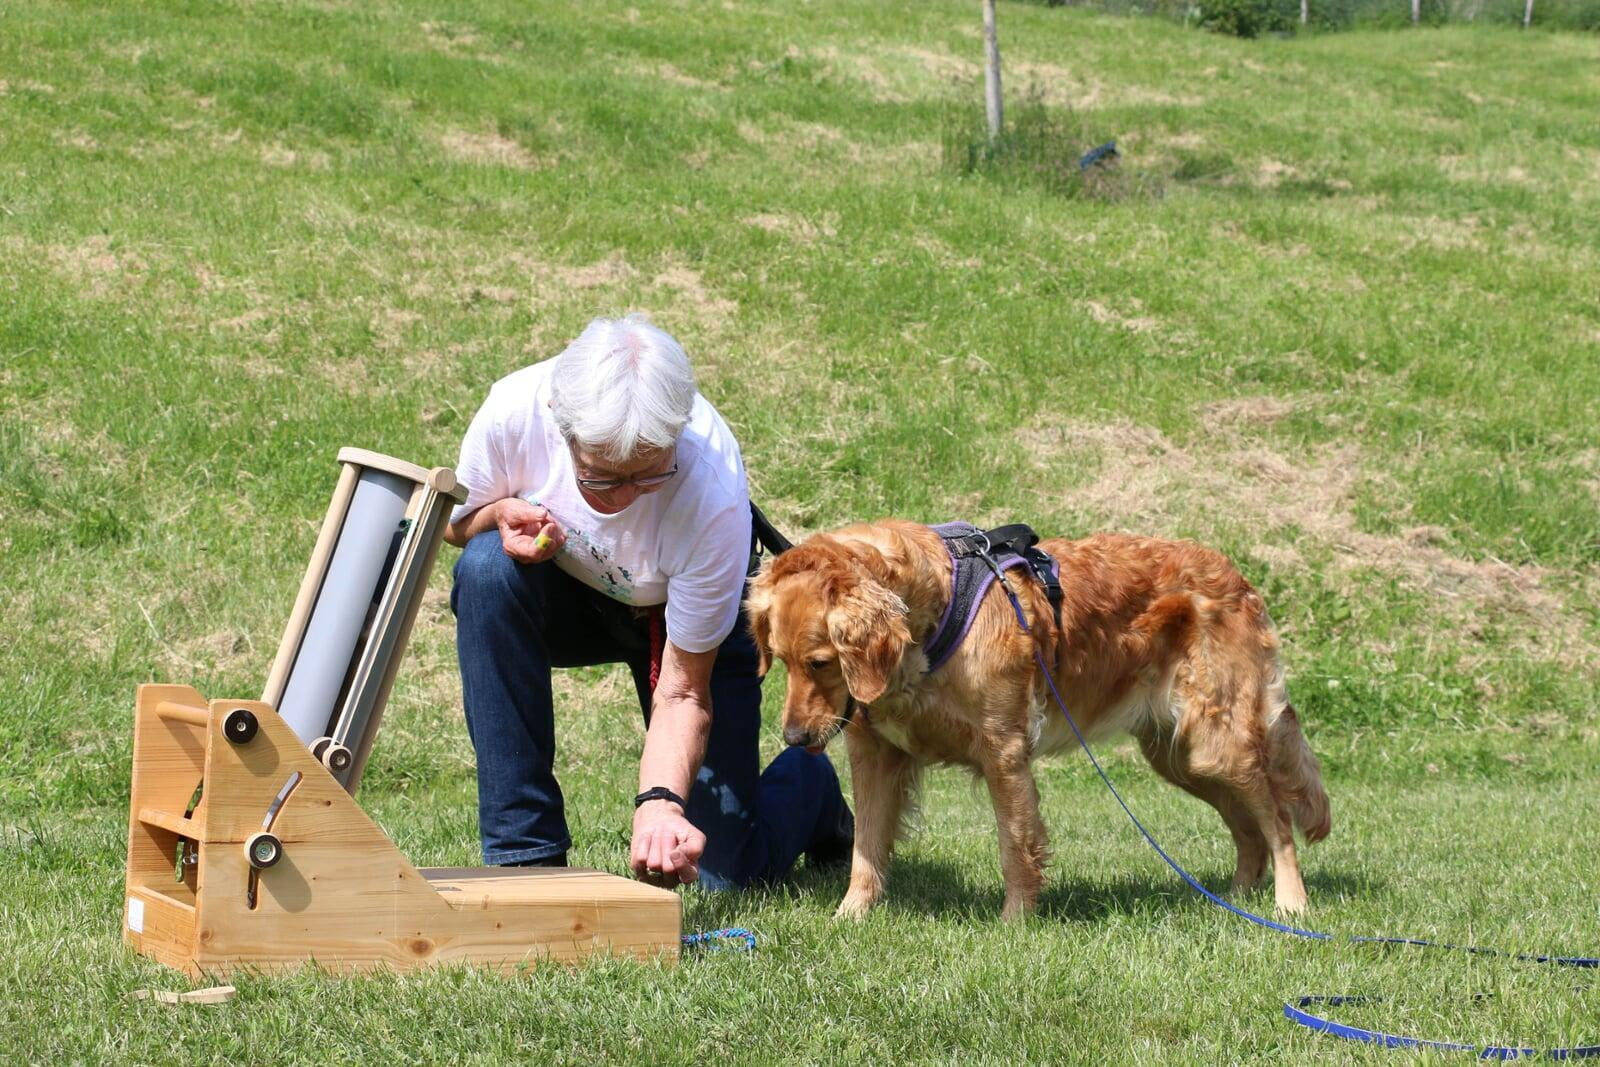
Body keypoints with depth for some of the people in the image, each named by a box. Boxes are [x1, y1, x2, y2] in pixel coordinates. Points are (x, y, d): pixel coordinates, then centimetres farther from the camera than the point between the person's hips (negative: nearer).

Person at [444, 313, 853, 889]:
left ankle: (808, 782, 30)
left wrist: (660, 801, -48)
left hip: (689, 620, -3)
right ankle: (525, 851, -23)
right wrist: (502, 517, -31)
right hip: (569, 593, 3)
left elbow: (683, 693, -31)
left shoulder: (714, 497, -37)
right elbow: (454, 522, -8)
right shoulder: (515, 409, -32)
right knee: (487, 567, -34)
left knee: (727, 870, -9)